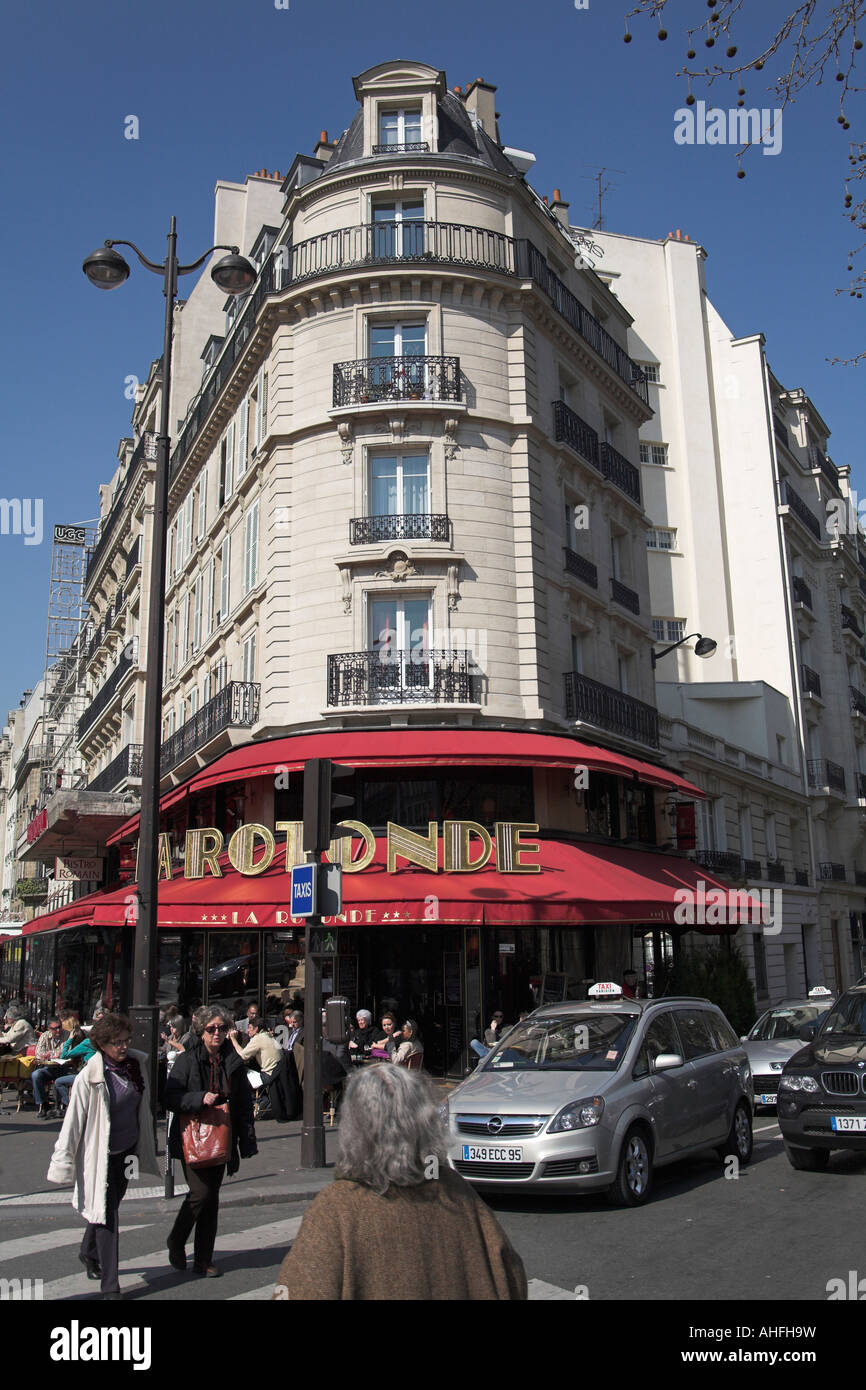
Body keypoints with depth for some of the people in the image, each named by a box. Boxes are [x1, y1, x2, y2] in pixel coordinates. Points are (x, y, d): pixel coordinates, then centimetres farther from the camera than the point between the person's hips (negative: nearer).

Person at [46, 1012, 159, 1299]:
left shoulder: (136, 1064, -2)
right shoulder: (90, 1077, -20)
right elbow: (73, 1120, -14)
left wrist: (146, 1148, 20)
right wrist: (64, 1162, -11)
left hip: (127, 1151, 6)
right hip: (101, 1154, -6)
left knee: (109, 1208, 21)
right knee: (106, 1215, -4)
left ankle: (89, 1253, 46)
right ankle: (109, 1285, 3)